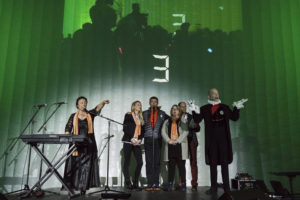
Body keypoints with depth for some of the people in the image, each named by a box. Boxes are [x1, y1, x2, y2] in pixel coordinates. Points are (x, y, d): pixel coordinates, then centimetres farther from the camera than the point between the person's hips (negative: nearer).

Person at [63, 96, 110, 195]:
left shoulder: (90, 114, 9)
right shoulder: (73, 116, 10)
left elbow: (97, 109, -10)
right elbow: (67, 128, 7)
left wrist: (103, 103, -29)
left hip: (88, 144, 0)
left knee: (86, 166, -4)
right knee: (74, 165, -1)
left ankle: (83, 187, -2)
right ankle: (71, 185, 5)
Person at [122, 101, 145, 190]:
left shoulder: (141, 118, 18)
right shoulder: (128, 115, 5)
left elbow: (142, 130, 14)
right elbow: (125, 128, -3)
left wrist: (140, 139, -4)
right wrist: (131, 138, -13)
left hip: (137, 142, 4)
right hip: (128, 141, -4)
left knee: (140, 162, -6)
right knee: (127, 162, -2)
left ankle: (135, 183, 4)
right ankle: (128, 183, 7)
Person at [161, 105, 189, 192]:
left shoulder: (183, 121, 9)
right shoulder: (167, 122, 18)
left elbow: (185, 132, -2)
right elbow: (163, 132, 7)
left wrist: (177, 140, -12)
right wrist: (168, 140, -9)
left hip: (180, 146, -2)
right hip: (170, 146, 2)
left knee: (181, 165, -3)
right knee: (171, 166, 1)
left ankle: (183, 184, 1)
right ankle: (170, 184, 5)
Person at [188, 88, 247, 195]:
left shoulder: (224, 107, 8)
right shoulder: (204, 109, 5)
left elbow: (234, 118, 10)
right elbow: (197, 120, -3)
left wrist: (236, 109, -3)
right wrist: (193, 110, -16)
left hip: (223, 139, 0)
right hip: (211, 140, 0)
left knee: (224, 163, 4)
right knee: (212, 163, 5)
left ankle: (226, 187, 12)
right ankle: (213, 188, 14)